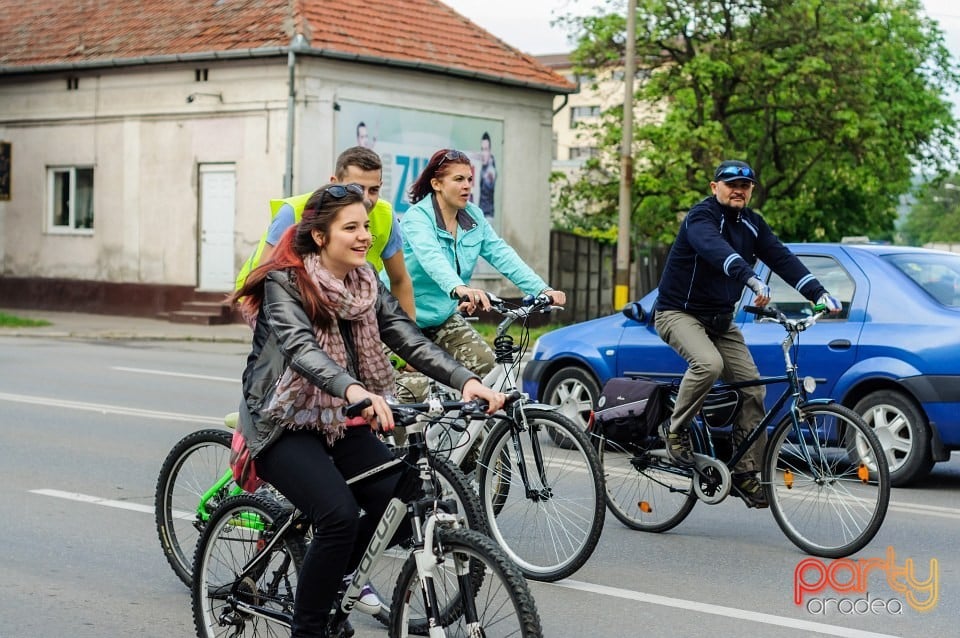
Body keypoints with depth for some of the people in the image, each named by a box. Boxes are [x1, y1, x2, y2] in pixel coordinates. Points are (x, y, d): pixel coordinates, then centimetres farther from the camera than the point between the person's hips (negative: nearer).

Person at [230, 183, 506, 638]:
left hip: (340, 423, 6)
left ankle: (336, 579, 14)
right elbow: (301, 347, -33)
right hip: (284, 425, -6)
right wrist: (354, 390, -51)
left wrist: (465, 380, -24)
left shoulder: (366, 284, 3)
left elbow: (408, 339, -7)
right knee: (339, 515, -27)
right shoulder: (285, 283, -16)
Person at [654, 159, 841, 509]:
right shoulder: (701, 217, -17)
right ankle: (676, 430, -12)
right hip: (679, 312, -7)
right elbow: (717, 249, -37)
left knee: (752, 385, -5)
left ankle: (746, 471, 4)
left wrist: (819, 293, -18)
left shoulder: (752, 224, 6)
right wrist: (752, 280, -54)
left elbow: (782, 257, -4)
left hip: (720, 319, 7)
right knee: (708, 364, -34)